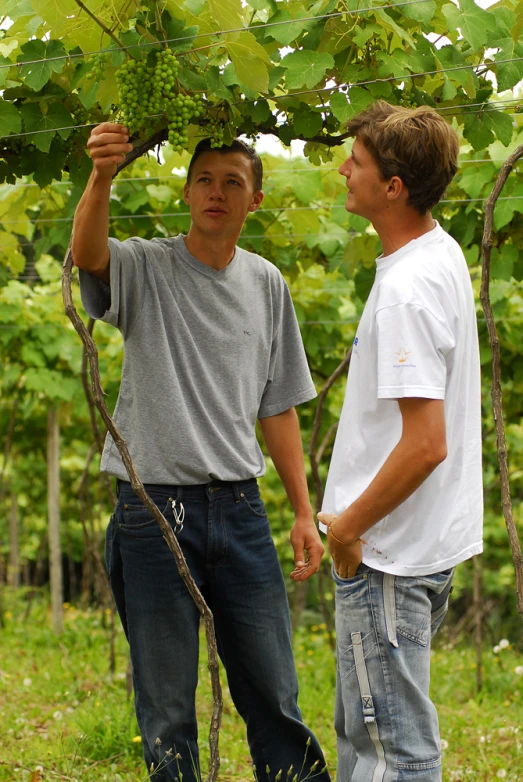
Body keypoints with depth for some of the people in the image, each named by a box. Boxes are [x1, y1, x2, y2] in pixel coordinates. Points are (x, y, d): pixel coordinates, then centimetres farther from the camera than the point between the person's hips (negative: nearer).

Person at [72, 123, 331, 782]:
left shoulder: (266, 284, 11)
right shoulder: (144, 268, -2)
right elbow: (86, 256, -27)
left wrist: (304, 513, 13)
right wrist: (101, 178, -46)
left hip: (239, 508, 3)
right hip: (155, 508, -3)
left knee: (274, 697, 7)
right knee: (167, 710, 3)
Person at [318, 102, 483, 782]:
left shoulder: (407, 291, -23)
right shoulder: (442, 251, 8)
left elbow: (425, 444, -27)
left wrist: (349, 525, -15)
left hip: (390, 556, -10)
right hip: (428, 542, 10)